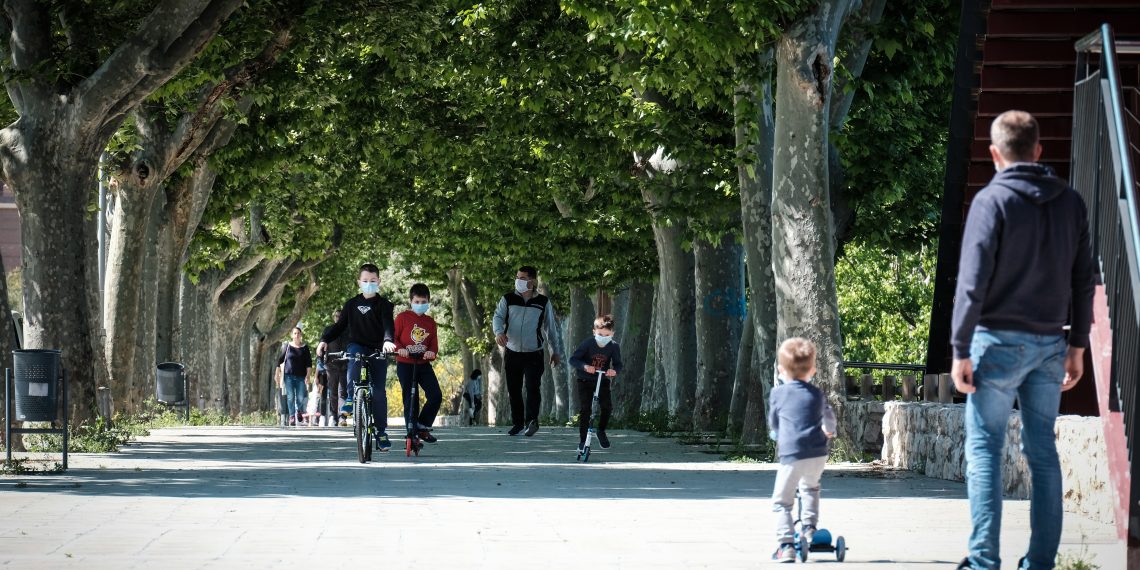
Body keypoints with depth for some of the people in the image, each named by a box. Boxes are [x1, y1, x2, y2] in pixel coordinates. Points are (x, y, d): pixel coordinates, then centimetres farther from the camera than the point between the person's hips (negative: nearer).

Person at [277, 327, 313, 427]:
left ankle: (299, 411, 28)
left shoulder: (305, 347, 5)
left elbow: (309, 362, 4)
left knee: (300, 398, -2)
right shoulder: (287, 346, 4)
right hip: (289, 375, 0)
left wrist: (308, 375, -4)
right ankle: (292, 416, 0)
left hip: (301, 376, 0)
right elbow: (280, 359, 9)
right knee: (290, 397, -6)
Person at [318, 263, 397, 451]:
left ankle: (381, 432, 1)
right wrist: (325, 340, -5)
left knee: (378, 392, -7)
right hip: (356, 346, 1)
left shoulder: (383, 304, 2)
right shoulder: (352, 304, 11)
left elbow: (388, 325, -14)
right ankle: (350, 398, -25)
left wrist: (388, 340, -36)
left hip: (377, 351, -1)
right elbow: (340, 326, 13)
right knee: (355, 359, -36)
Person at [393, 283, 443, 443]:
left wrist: (431, 352, -15)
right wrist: (400, 348, -23)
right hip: (405, 364, -3)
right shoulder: (402, 317, 0)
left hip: (423, 364, 3)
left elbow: (434, 344, 8)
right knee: (409, 400, -3)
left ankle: (422, 426, 6)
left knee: (436, 396, -11)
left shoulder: (430, 322, 12)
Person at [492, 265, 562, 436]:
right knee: (513, 390, 6)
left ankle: (531, 420, -22)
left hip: (534, 355, -2)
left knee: (533, 387, -18)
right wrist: (499, 332, -32)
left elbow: (550, 328, 11)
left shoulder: (543, 302, 3)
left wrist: (555, 351, 13)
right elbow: (498, 317, -9)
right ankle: (517, 422, 17)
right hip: (512, 353, 2)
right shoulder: (508, 300, 3)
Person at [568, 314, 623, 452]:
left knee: (607, 406, -12)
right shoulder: (587, 344, -18)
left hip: (603, 380, 2)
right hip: (585, 381, -2)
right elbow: (573, 360, -17)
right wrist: (585, 366, -36)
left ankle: (601, 431, 16)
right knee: (585, 409, -9)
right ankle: (582, 440, 0)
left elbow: (618, 364, -9)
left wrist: (614, 370, -33)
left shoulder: (614, 347, -12)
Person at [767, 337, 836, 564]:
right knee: (811, 487, 32)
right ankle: (809, 527, 26)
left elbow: (773, 423, 17)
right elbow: (829, 417, 32)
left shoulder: (777, 394, 4)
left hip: (791, 454, -4)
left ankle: (786, 544, -10)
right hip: (818, 453, 4)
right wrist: (829, 431, 54)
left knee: (782, 501, 2)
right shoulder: (817, 394, 13)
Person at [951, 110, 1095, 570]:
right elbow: (1083, 281, 11)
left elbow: (972, 282, -13)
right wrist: (1077, 345, 18)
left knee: (985, 450, 0)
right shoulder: (1071, 203, 7)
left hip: (999, 341, -5)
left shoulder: (992, 201, -9)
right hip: (1050, 343, 5)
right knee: (1043, 451, 10)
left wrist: (960, 350, -9)